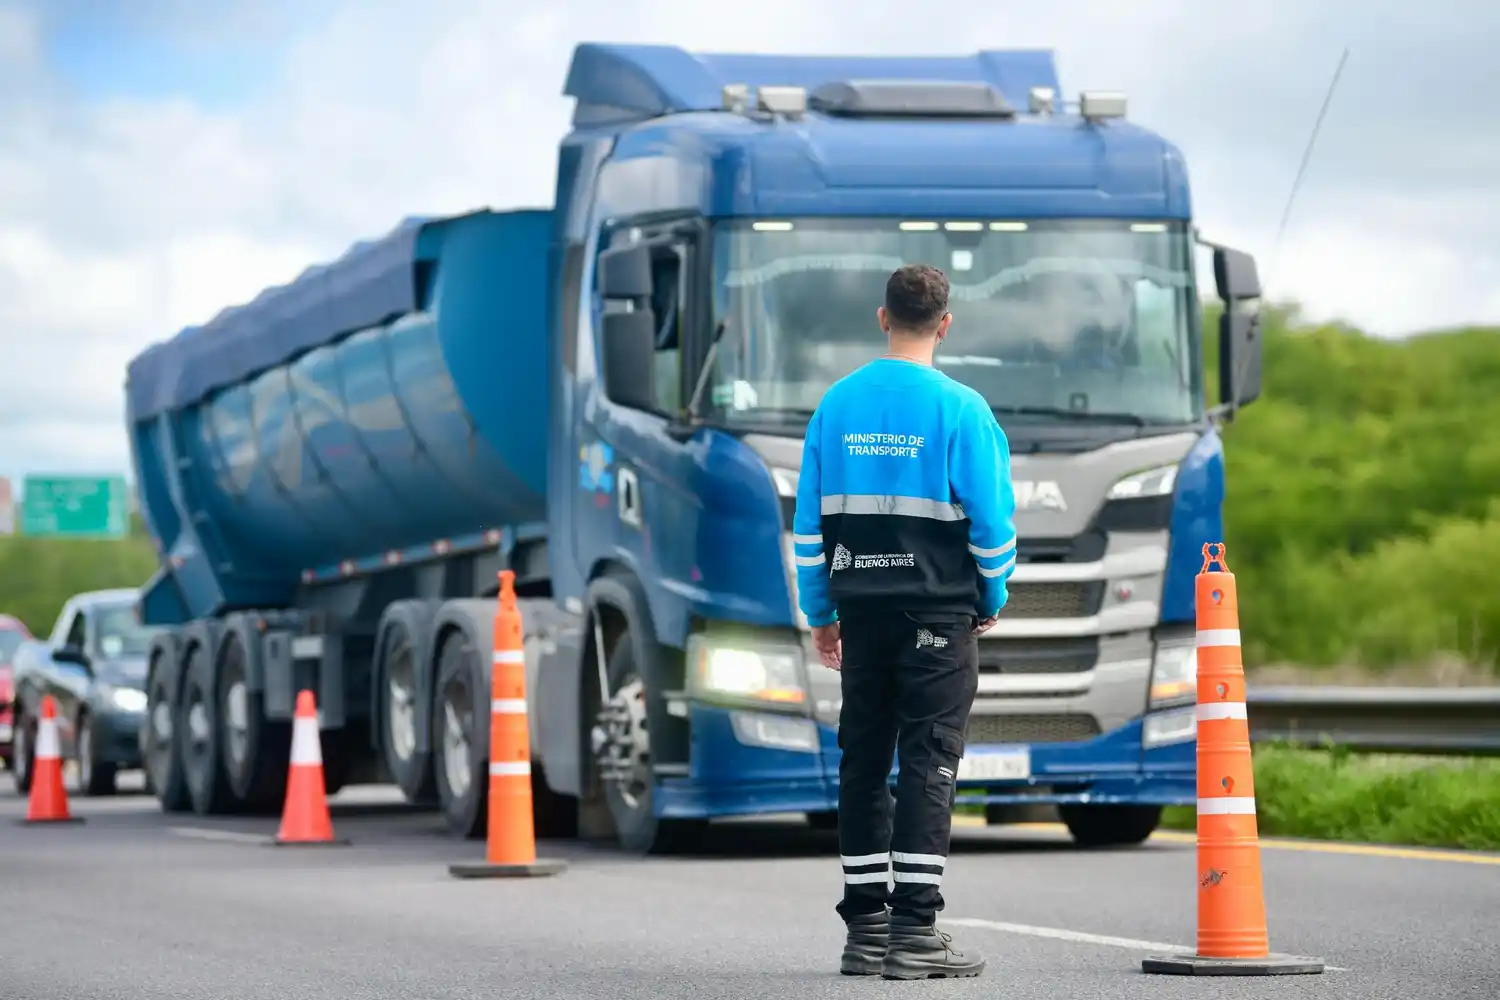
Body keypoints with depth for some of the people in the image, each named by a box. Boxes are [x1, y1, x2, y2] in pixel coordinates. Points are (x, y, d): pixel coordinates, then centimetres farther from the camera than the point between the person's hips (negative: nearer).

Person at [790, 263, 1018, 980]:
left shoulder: (836, 404, 5)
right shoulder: (959, 408, -8)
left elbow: (808, 519, 8)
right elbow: (992, 516, -6)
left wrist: (820, 613, 16)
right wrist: (991, 599, 10)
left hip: (862, 611, 4)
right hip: (939, 611, -4)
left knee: (863, 762, 9)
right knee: (927, 763, -3)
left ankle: (865, 929, 10)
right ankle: (914, 933, -8)